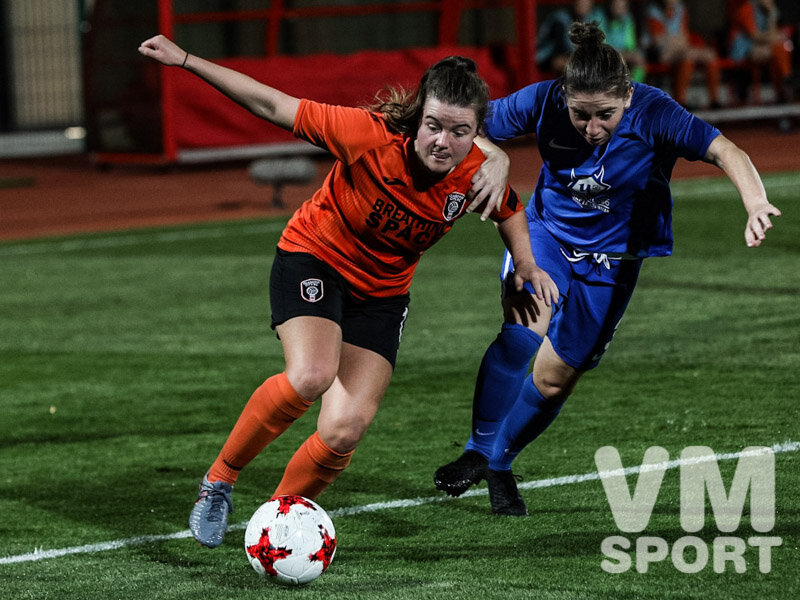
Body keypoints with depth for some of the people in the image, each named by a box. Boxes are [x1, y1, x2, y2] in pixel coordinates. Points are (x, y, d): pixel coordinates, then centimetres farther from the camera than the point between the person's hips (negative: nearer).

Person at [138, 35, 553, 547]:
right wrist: (185, 61, -25)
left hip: (381, 293, 4)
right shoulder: (372, 136, -29)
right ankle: (220, 480, -10)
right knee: (310, 375, -32)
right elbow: (274, 106, -23)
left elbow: (508, 210, 9)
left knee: (344, 431, -11)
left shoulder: (477, 173, -17)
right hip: (315, 257, -4)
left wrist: (527, 266, -3)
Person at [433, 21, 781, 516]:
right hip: (546, 233, 0)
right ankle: (478, 452, -11)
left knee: (555, 379, 4)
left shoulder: (654, 113, -28)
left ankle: (498, 463, 30)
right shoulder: (543, 102, -23)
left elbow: (725, 151, -38)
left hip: (612, 258, 0)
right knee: (524, 328, -28)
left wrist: (755, 203, -56)